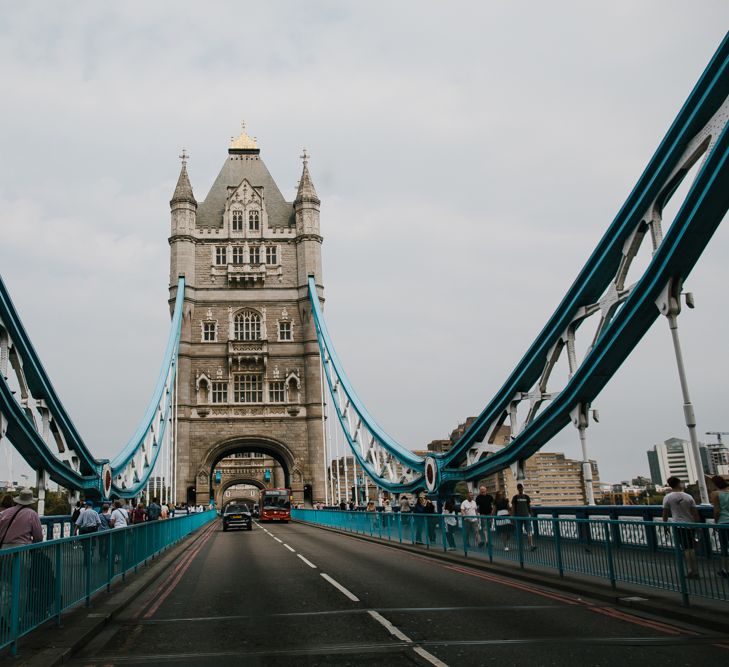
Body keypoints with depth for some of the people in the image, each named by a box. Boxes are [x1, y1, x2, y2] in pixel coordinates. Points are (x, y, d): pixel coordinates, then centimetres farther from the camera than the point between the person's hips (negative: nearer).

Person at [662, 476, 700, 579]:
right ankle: (695, 571, 16)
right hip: (690, 524, 2)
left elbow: (665, 514, -3)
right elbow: (695, 513, -2)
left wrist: (665, 526, 9)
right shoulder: (688, 497, -3)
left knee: (686, 549, 3)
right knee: (692, 548, 12)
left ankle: (690, 570, -1)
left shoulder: (668, 497, -8)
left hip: (678, 525, -2)